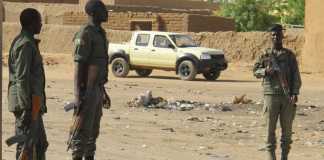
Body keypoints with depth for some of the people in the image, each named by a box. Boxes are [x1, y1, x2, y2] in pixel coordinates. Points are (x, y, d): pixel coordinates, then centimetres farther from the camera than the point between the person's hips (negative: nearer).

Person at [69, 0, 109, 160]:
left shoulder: (99, 34, 15)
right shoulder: (85, 34, -17)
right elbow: (78, 66, -20)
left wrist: (102, 90, 23)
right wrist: (79, 95, -23)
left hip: (96, 88, 10)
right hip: (86, 89, -10)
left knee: (93, 128, 12)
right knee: (83, 128, -6)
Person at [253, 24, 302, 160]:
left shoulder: (289, 55, 8)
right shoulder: (265, 55, 8)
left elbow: (296, 76, 3)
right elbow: (255, 71, 10)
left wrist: (295, 93, -8)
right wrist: (265, 71, -12)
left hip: (287, 96, 1)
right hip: (271, 94, -1)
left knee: (287, 128, 3)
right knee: (270, 127, -2)